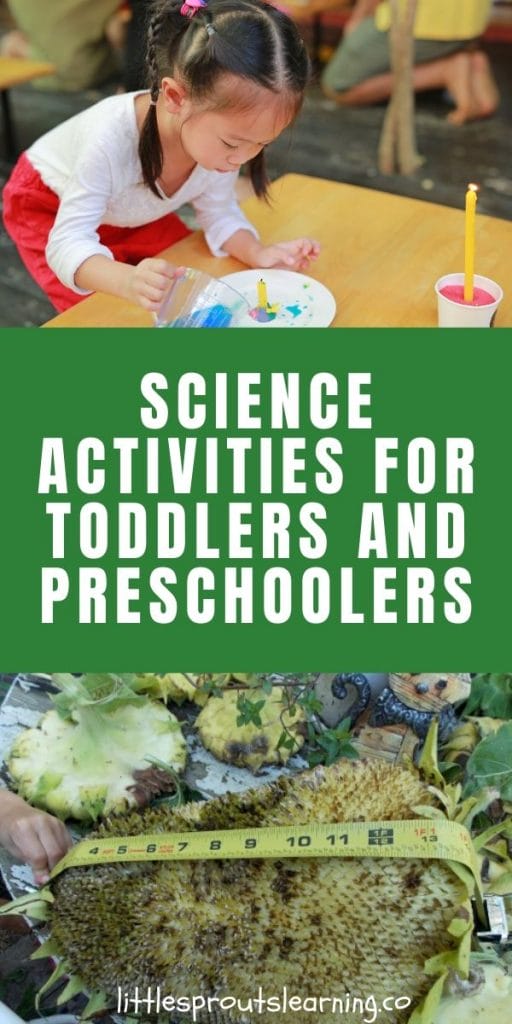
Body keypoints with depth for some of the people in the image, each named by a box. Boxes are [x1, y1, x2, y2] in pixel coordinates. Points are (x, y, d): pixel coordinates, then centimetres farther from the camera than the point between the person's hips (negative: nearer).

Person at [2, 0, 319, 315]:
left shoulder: (219, 135, -26)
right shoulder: (109, 138, -45)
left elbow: (220, 215, -9)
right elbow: (68, 243, -45)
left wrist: (259, 255, -30)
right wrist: (129, 281, -66)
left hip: (134, 214, 5)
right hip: (47, 204, -5)